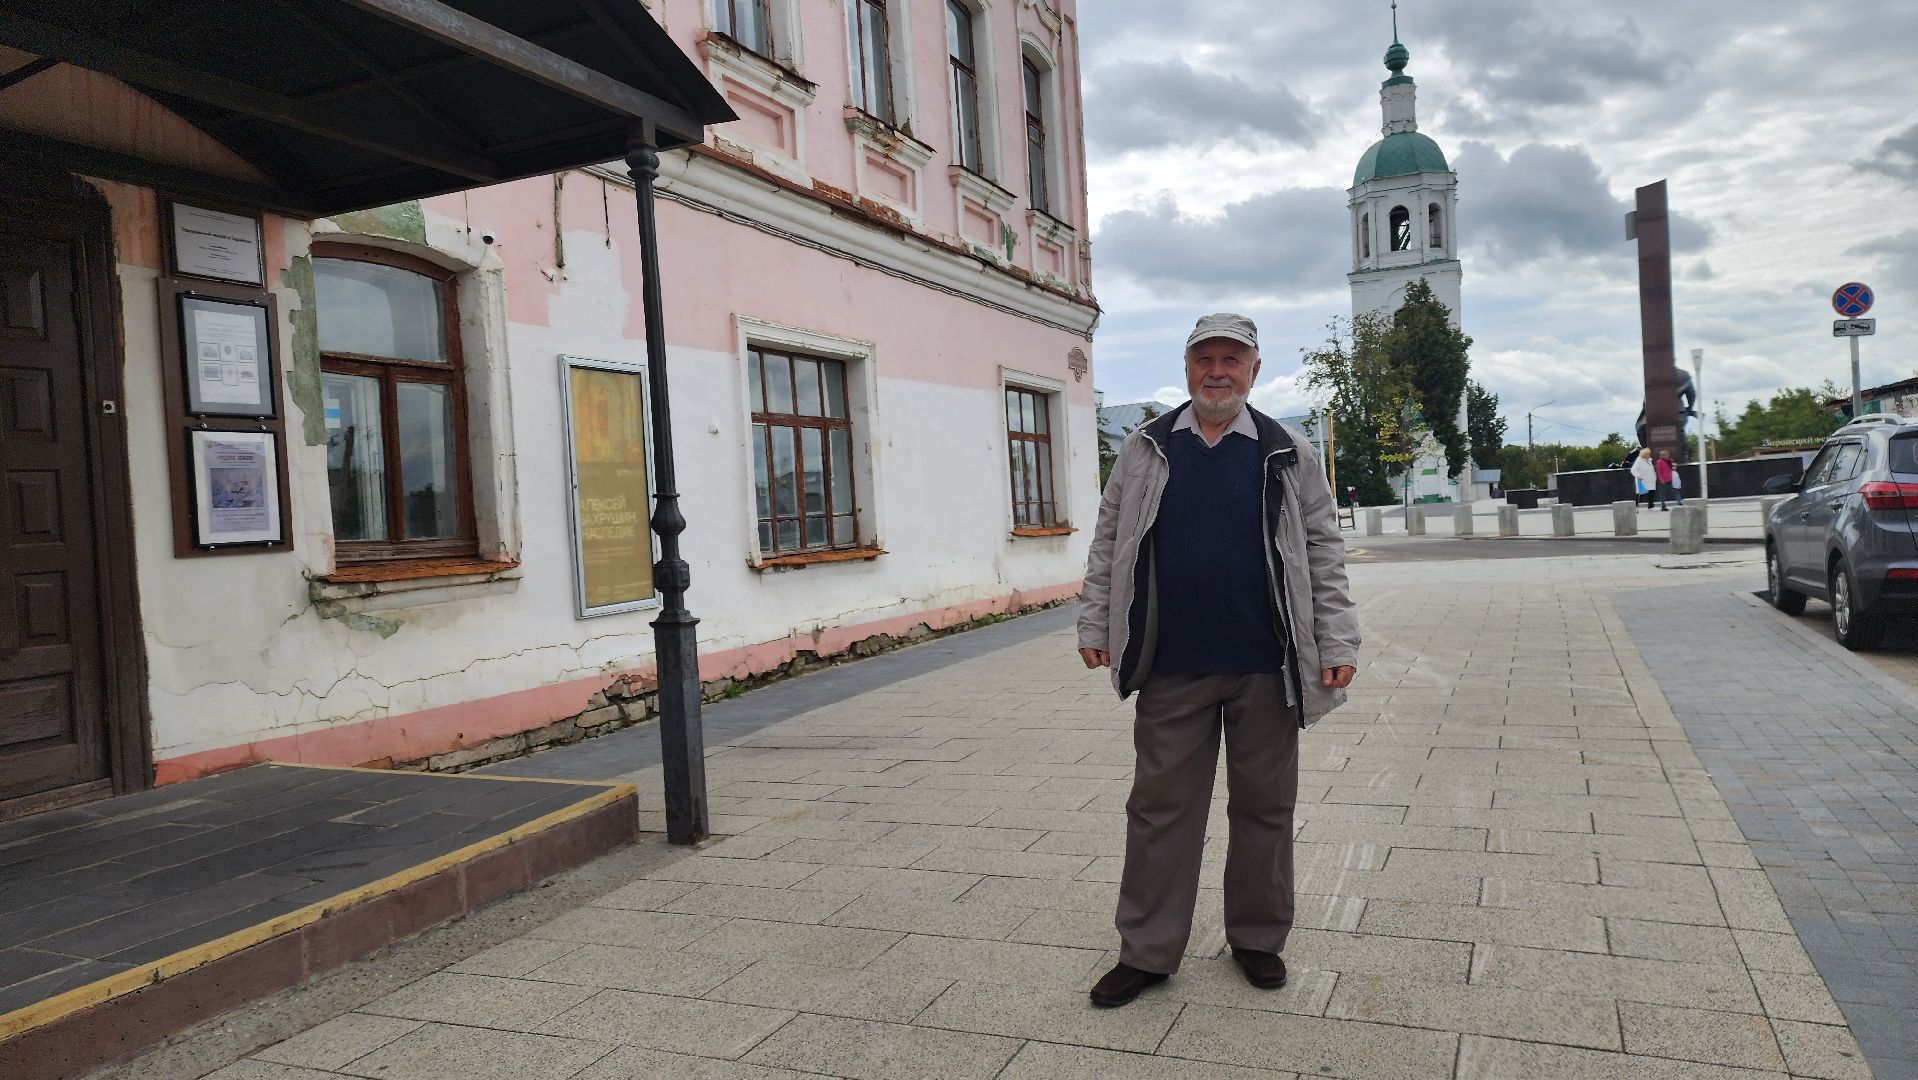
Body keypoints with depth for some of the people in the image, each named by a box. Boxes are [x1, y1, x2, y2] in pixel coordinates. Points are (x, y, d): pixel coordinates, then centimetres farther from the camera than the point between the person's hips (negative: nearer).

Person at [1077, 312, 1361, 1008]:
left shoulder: (1288, 455, 3)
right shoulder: (1145, 451, 5)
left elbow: (1324, 554, 5)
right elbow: (1108, 544, 10)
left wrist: (1337, 643, -1)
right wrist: (1095, 625, 4)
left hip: (1265, 670, 0)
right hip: (1171, 671, 0)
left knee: (1263, 806, 10)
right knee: (1160, 807, 5)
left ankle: (1257, 939, 28)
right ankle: (1146, 951, 17)